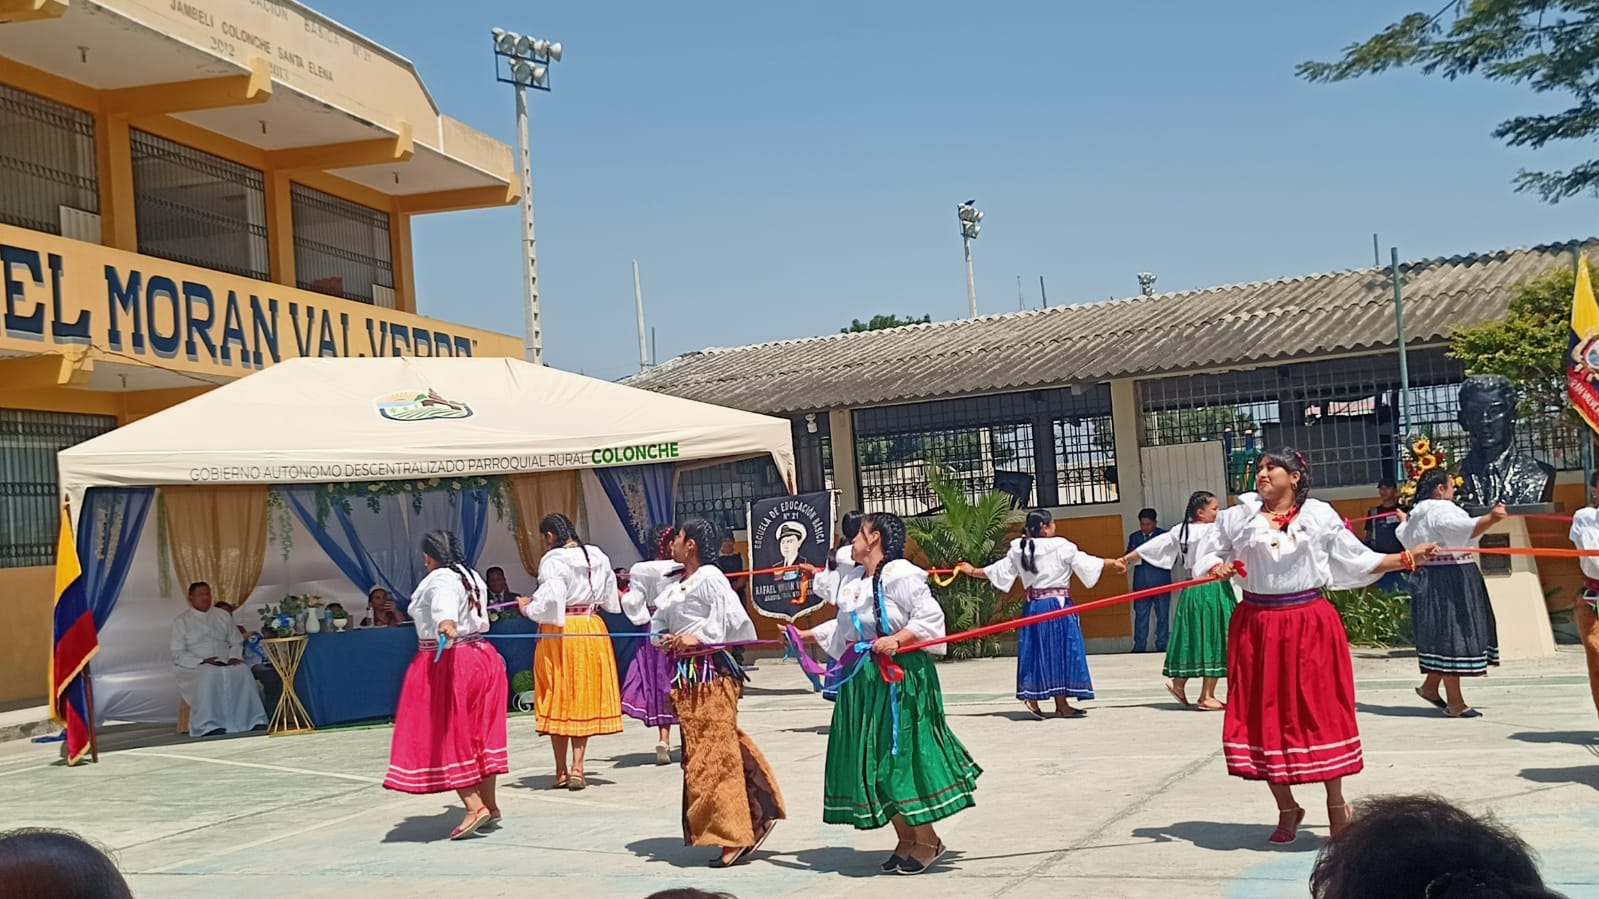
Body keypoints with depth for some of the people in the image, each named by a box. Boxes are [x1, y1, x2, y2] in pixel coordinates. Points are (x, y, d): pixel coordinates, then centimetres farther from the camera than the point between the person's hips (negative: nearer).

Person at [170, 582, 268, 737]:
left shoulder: (223, 616, 20)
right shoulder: (181, 621, 8)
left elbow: (236, 642, 19)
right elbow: (178, 654, 0)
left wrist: (234, 657, -5)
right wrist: (202, 661, -16)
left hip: (226, 664, 3)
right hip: (195, 667, -3)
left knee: (242, 671, -30)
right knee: (211, 675, -38)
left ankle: (254, 722, -34)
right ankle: (210, 726, -39)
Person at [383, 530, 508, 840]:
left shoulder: (439, 581, -14)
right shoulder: (472, 577, 12)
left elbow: (444, 604, -39)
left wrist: (446, 623, -60)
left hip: (444, 662, -8)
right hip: (481, 657, 8)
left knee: (444, 736, -2)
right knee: (479, 734, 13)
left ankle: (474, 806, -11)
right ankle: (490, 806, 18)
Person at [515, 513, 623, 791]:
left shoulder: (552, 561, -12)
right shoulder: (598, 557, 5)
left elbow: (550, 601, -20)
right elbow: (609, 599, 15)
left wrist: (528, 607, -2)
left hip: (559, 632, -5)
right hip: (592, 631, 5)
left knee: (558, 698, 5)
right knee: (584, 697, 10)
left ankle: (561, 771, 9)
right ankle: (577, 767, 4)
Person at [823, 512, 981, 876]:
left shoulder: (900, 574, -13)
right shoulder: (852, 587, 13)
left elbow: (929, 614, -20)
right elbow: (843, 629, 24)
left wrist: (897, 639, -29)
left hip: (900, 678, -9)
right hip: (863, 681, 9)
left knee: (902, 756, -5)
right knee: (873, 760, 9)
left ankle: (927, 840, 9)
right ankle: (906, 839, 20)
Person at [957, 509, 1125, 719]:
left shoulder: (1019, 550, 4)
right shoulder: (1061, 547, -9)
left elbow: (999, 570, 12)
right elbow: (1086, 563, 0)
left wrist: (972, 571, 29)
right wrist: (1112, 563, 16)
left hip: (1033, 606, 5)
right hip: (1058, 604, -5)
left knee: (1035, 651, 12)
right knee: (1060, 651, 2)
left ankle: (1031, 697, 10)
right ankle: (1061, 705, 6)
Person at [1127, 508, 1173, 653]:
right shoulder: (1134, 537, 13)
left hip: (1160, 582, -2)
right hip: (1141, 583, 2)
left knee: (1162, 616, 4)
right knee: (1140, 616, 2)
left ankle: (1162, 646, 11)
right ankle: (1139, 647, 5)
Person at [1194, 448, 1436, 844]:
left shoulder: (1319, 517, 2)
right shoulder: (1238, 517, 5)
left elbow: (1358, 560, 4)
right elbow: (1208, 555, 11)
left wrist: (1407, 558, -4)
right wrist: (1218, 569, -11)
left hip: (1310, 624, -1)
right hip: (1257, 627, 2)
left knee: (1320, 713, 1)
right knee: (1263, 716, 4)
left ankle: (1337, 805, 19)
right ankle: (1287, 809, 22)